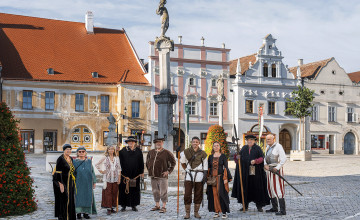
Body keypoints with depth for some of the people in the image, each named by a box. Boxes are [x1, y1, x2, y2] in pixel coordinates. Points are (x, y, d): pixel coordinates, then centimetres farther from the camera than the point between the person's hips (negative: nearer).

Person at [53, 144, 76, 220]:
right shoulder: (60, 159, -14)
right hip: (62, 182, -8)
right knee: (63, 200, -4)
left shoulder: (71, 159, 10)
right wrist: (60, 184, -22)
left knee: (70, 200, 12)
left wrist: (73, 182, 17)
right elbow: (58, 172, -18)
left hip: (69, 183, 8)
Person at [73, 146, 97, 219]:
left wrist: (94, 182, 5)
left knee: (87, 197, 4)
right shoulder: (74, 162, 1)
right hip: (78, 184, -2)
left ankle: (86, 212, 13)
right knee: (78, 197, -2)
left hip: (88, 183, 2)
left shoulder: (89, 161, 7)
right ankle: (78, 213, 6)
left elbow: (92, 172, 9)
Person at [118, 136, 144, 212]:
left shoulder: (138, 151, 7)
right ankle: (123, 205, 9)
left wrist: (141, 172, 5)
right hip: (125, 174, -1)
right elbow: (120, 162, 3)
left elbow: (141, 162, 8)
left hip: (135, 174, 1)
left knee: (135, 190, 4)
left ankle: (133, 205, 14)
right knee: (124, 189, 0)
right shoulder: (123, 151, 2)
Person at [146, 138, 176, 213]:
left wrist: (168, 171, -6)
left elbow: (173, 162, 0)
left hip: (162, 176, -5)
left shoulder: (166, 153, -4)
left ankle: (164, 207, 6)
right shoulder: (151, 152, 9)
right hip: (153, 176, 5)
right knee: (155, 191, 13)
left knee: (163, 192, -2)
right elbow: (147, 161, 26)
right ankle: (157, 205, 25)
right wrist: (149, 169, 16)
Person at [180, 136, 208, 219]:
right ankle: (187, 213, 4)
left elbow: (205, 167, 6)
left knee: (198, 195, 5)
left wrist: (205, 176, -1)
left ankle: (196, 212, 16)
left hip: (199, 176, 1)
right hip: (189, 176, 0)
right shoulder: (186, 152, 4)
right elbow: (182, 162, 19)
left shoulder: (203, 154, 5)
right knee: (187, 194, -5)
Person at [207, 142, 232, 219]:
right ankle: (216, 212, 10)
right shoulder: (210, 157, 10)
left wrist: (225, 178, -9)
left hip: (220, 177, -3)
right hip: (212, 178, 3)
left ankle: (224, 212, -2)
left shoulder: (223, 156, 1)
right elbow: (208, 168, 13)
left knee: (222, 194, -7)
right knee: (214, 194, 2)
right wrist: (208, 178, 6)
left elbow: (226, 167, -2)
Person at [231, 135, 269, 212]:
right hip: (245, 171, 3)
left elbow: (262, 158, -5)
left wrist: (255, 161, -22)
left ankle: (259, 206, 7)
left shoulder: (257, 148, 3)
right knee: (245, 187, 4)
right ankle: (245, 205, 13)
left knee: (257, 187, -1)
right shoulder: (244, 148, 12)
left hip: (255, 171, -3)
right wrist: (237, 157, -9)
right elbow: (239, 156, 14)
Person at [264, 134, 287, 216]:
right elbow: (265, 157, 14)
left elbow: (283, 159, -17)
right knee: (270, 188, 12)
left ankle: (283, 210, -12)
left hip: (276, 169, -9)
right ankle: (274, 207, 23)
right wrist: (265, 165, -6)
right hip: (269, 169, 9)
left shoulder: (278, 146, -12)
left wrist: (277, 168, -19)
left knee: (278, 188, -12)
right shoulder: (268, 147, 14)